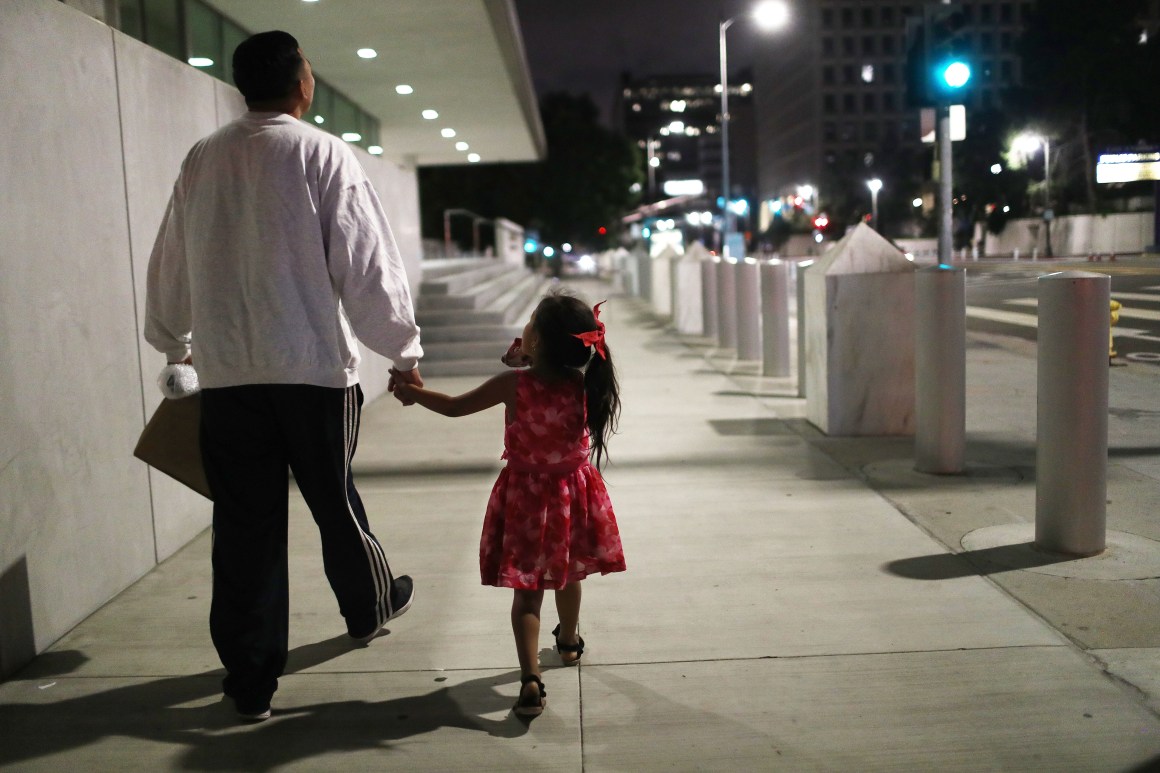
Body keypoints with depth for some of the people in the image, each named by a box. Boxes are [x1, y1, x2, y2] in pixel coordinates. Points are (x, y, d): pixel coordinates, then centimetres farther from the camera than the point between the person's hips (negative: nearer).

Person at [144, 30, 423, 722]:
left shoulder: (202, 161, 7)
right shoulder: (323, 154, -7)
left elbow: (170, 264, 16)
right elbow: (368, 264, -9)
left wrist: (175, 343, 31)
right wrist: (405, 351, 1)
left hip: (225, 375, 3)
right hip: (314, 368, -3)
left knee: (245, 523, 7)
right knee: (335, 501, 16)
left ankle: (250, 677, 14)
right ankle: (370, 607, 40)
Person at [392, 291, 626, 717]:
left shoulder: (513, 384, -18)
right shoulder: (584, 385, -11)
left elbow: (454, 407, -5)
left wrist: (412, 392, 10)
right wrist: (526, 363, 10)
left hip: (526, 497, -3)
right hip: (573, 494, 3)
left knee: (527, 590, 3)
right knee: (568, 574, 26)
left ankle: (531, 678, -11)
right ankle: (568, 641, 49)